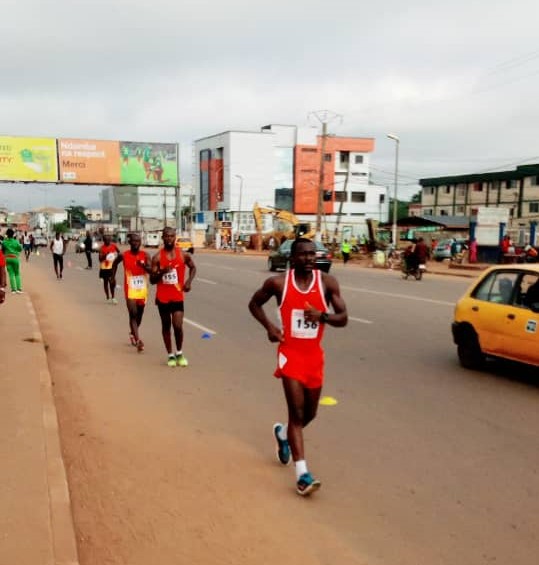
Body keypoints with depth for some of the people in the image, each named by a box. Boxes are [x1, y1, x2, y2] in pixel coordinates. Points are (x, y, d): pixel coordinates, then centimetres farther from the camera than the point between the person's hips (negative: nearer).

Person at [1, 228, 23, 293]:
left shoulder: (4, 242, -3)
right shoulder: (16, 242, -8)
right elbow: (20, 249, 2)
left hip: (7, 258, 1)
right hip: (15, 258, -1)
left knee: (11, 274, 4)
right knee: (17, 274, 8)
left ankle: (13, 289, -2)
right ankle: (19, 289, 0)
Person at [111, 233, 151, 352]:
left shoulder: (145, 255, -4)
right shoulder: (123, 255, -5)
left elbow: (151, 270, -15)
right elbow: (115, 263, 16)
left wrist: (143, 265, -34)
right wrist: (113, 277, 16)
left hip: (142, 289, 3)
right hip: (130, 289, -3)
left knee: (139, 315, 17)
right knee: (133, 314, -14)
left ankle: (132, 333, 44)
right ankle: (138, 340, -20)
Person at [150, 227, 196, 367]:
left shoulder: (183, 255, -3)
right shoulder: (157, 257, -6)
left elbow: (193, 267, 15)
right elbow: (152, 280, -5)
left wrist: (189, 281, -1)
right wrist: (162, 272, -24)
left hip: (177, 296, -1)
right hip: (162, 297, 1)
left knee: (178, 325, -10)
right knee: (166, 326, 11)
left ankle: (179, 353, 13)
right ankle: (170, 355, 24)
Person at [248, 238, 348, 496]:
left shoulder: (328, 282, -4)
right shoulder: (278, 282, -8)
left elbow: (343, 318, -2)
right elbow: (254, 303, 8)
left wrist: (322, 315, -23)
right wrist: (269, 326, -9)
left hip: (314, 356, 4)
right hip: (290, 354, -3)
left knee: (309, 413, 16)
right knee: (297, 412, -10)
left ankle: (283, 433, 48)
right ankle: (302, 474, -5)